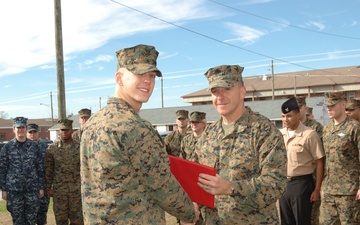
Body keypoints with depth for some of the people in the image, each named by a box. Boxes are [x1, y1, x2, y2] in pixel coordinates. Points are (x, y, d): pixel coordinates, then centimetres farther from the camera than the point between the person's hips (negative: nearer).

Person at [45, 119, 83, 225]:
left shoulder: (79, 147, -1)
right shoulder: (52, 148, 0)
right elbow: (48, 170, 4)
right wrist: (48, 188, 1)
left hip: (77, 189, 0)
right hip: (59, 190, 0)